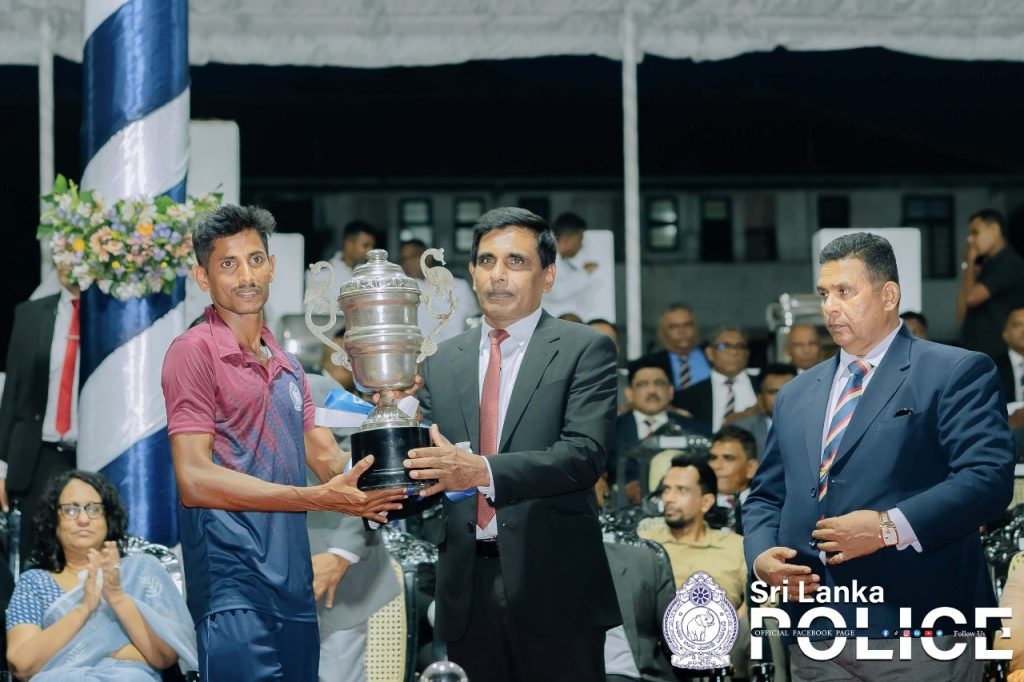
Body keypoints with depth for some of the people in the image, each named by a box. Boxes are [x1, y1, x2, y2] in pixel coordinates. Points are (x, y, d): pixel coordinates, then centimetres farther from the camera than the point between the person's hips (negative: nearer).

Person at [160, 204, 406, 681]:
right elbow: (195, 480, -15)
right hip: (233, 583, -7)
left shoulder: (287, 366, 20)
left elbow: (327, 458, 17)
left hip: (295, 584, 8)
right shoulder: (193, 351, -5)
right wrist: (319, 498, -20)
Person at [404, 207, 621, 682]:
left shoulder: (584, 350, 0)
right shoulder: (442, 362, 14)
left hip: (554, 587, -4)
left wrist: (483, 472, -26)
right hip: (466, 588, 4)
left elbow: (585, 453, -13)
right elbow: (427, 462, 13)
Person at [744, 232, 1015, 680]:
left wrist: (890, 527, -20)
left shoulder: (957, 373, 0)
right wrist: (761, 554, 0)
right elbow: (765, 496, 22)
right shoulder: (796, 395, 20)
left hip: (915, 629, -5)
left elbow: (990, 477, -12)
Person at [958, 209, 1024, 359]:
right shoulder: (985, 266, 18)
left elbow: (971, 297, -18)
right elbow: (962, 316, 16)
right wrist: (967, 267, 11)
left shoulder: (1010, 264, -10)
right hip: (976, 355, 9)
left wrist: (970, 262, -1)